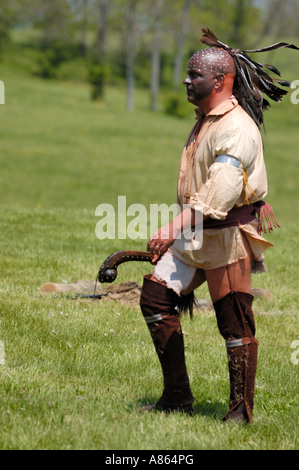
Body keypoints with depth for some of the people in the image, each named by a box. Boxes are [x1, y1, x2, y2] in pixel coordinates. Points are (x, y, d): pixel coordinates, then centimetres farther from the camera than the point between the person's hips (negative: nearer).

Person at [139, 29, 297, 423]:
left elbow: (221, 190, -30)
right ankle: (177, 397, 9)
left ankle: (241, 411, 8)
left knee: (235, 325, -3)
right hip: (195, 234, 9)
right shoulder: (205, 121, 14)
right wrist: (177, 231, 26)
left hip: (228, 235, -9)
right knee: (155, 297, 2)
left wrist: (175, 228, -36)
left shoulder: (237, 128, -18)